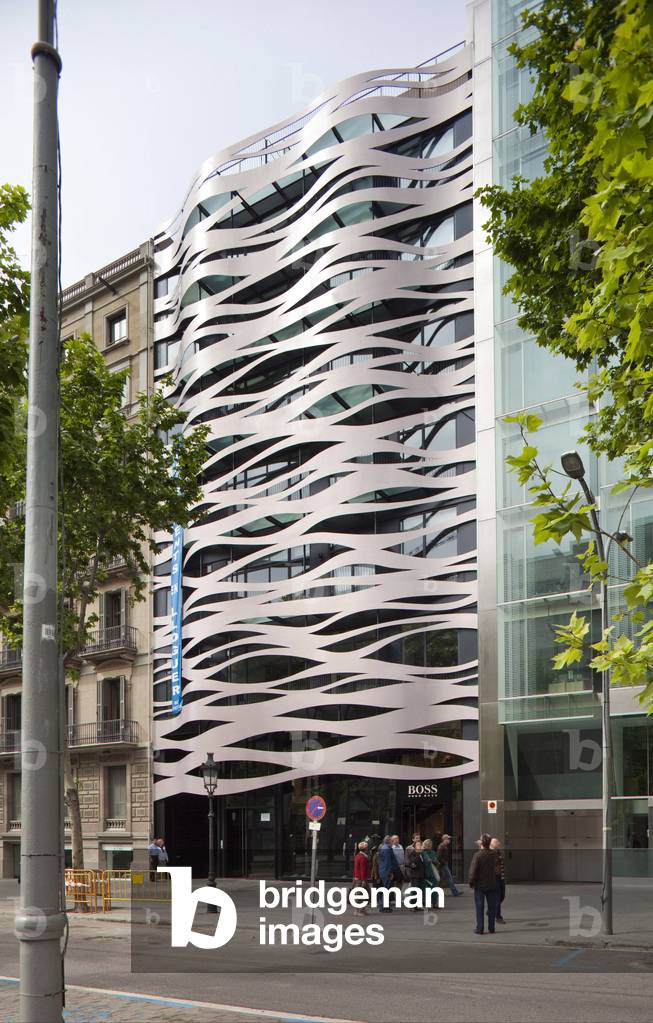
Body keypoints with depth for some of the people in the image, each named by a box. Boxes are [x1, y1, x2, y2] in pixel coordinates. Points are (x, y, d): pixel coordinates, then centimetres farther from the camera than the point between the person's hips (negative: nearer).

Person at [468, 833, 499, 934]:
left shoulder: (477, 855, -17)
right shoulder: (494, 855, -2)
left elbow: (473, 871, -15)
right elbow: (497, 868, 10)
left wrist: (471, 882, -4)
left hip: (480, 885, -4)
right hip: (492, 884, 4)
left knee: (479, 907, 4)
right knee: (492, 907, 11)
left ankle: (479, 928, 5)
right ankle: (491, 928, 15)